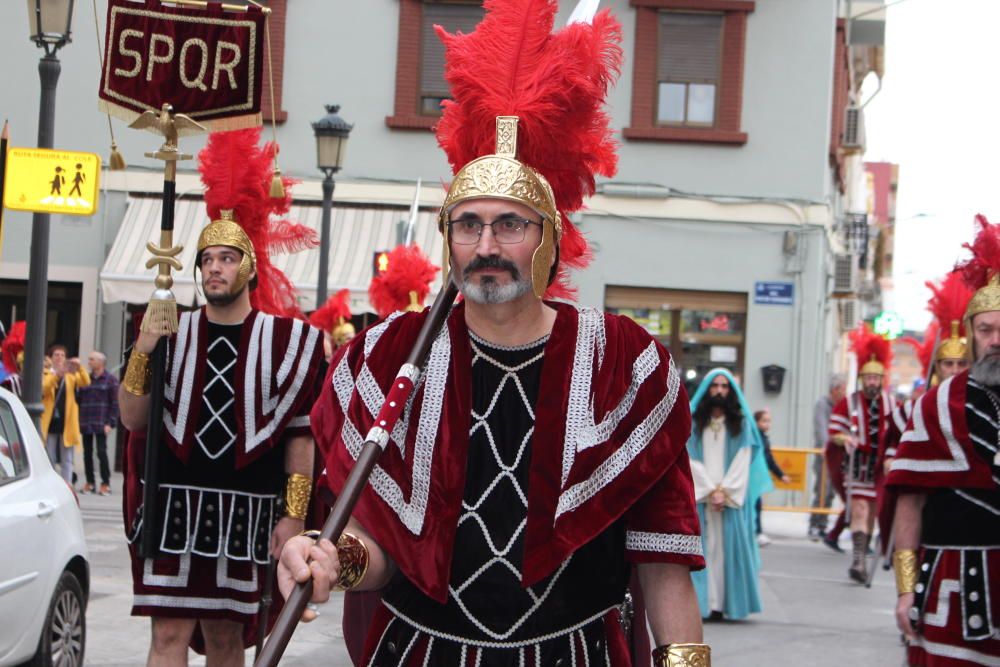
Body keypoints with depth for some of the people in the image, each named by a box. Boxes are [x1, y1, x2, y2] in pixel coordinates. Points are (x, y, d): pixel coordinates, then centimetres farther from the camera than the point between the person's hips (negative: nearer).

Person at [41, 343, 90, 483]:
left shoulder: (71, 374, 13)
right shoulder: (45, 373, 7)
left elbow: (85, 382, -5)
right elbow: (43, 389, -13)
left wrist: (79, 368, -22)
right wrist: (57, 375, -27)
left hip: (67, 422, 1)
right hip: (50, 422, -1)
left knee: (67, 460, 0)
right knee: (49, 460, 3)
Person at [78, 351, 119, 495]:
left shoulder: (111, 380, 1)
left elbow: (115, 403, -3)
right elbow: (79, 400, 15)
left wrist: (111, 423, -12)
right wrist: (78, 420, 6)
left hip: (101, 423, -5)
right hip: (85, 423, 5)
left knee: (102, 452, -8)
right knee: (87, 453, 6)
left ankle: (105, 484, -4)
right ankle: (90, 483, 12)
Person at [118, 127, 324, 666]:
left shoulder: (284, 339, 2)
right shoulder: (172, 333, 7)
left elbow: (300, 434, 1)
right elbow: (133, 419, 5)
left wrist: (293, 515, -5)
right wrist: (143, 351, -10)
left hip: (246, 513, -1)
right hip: (173, 505, 1)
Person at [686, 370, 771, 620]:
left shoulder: (741, 423, 9)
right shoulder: (692, 421, 7)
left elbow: (742, 460, 3)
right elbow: (691, 460, 1)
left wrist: (724, 492, -8)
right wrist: (710, 491, -8)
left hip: (732, 498, 1)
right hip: (699, 497, -1)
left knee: (729, 546, -4)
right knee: (702, 547, -6)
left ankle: (725, 603, -5)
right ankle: (702, 603, -7)